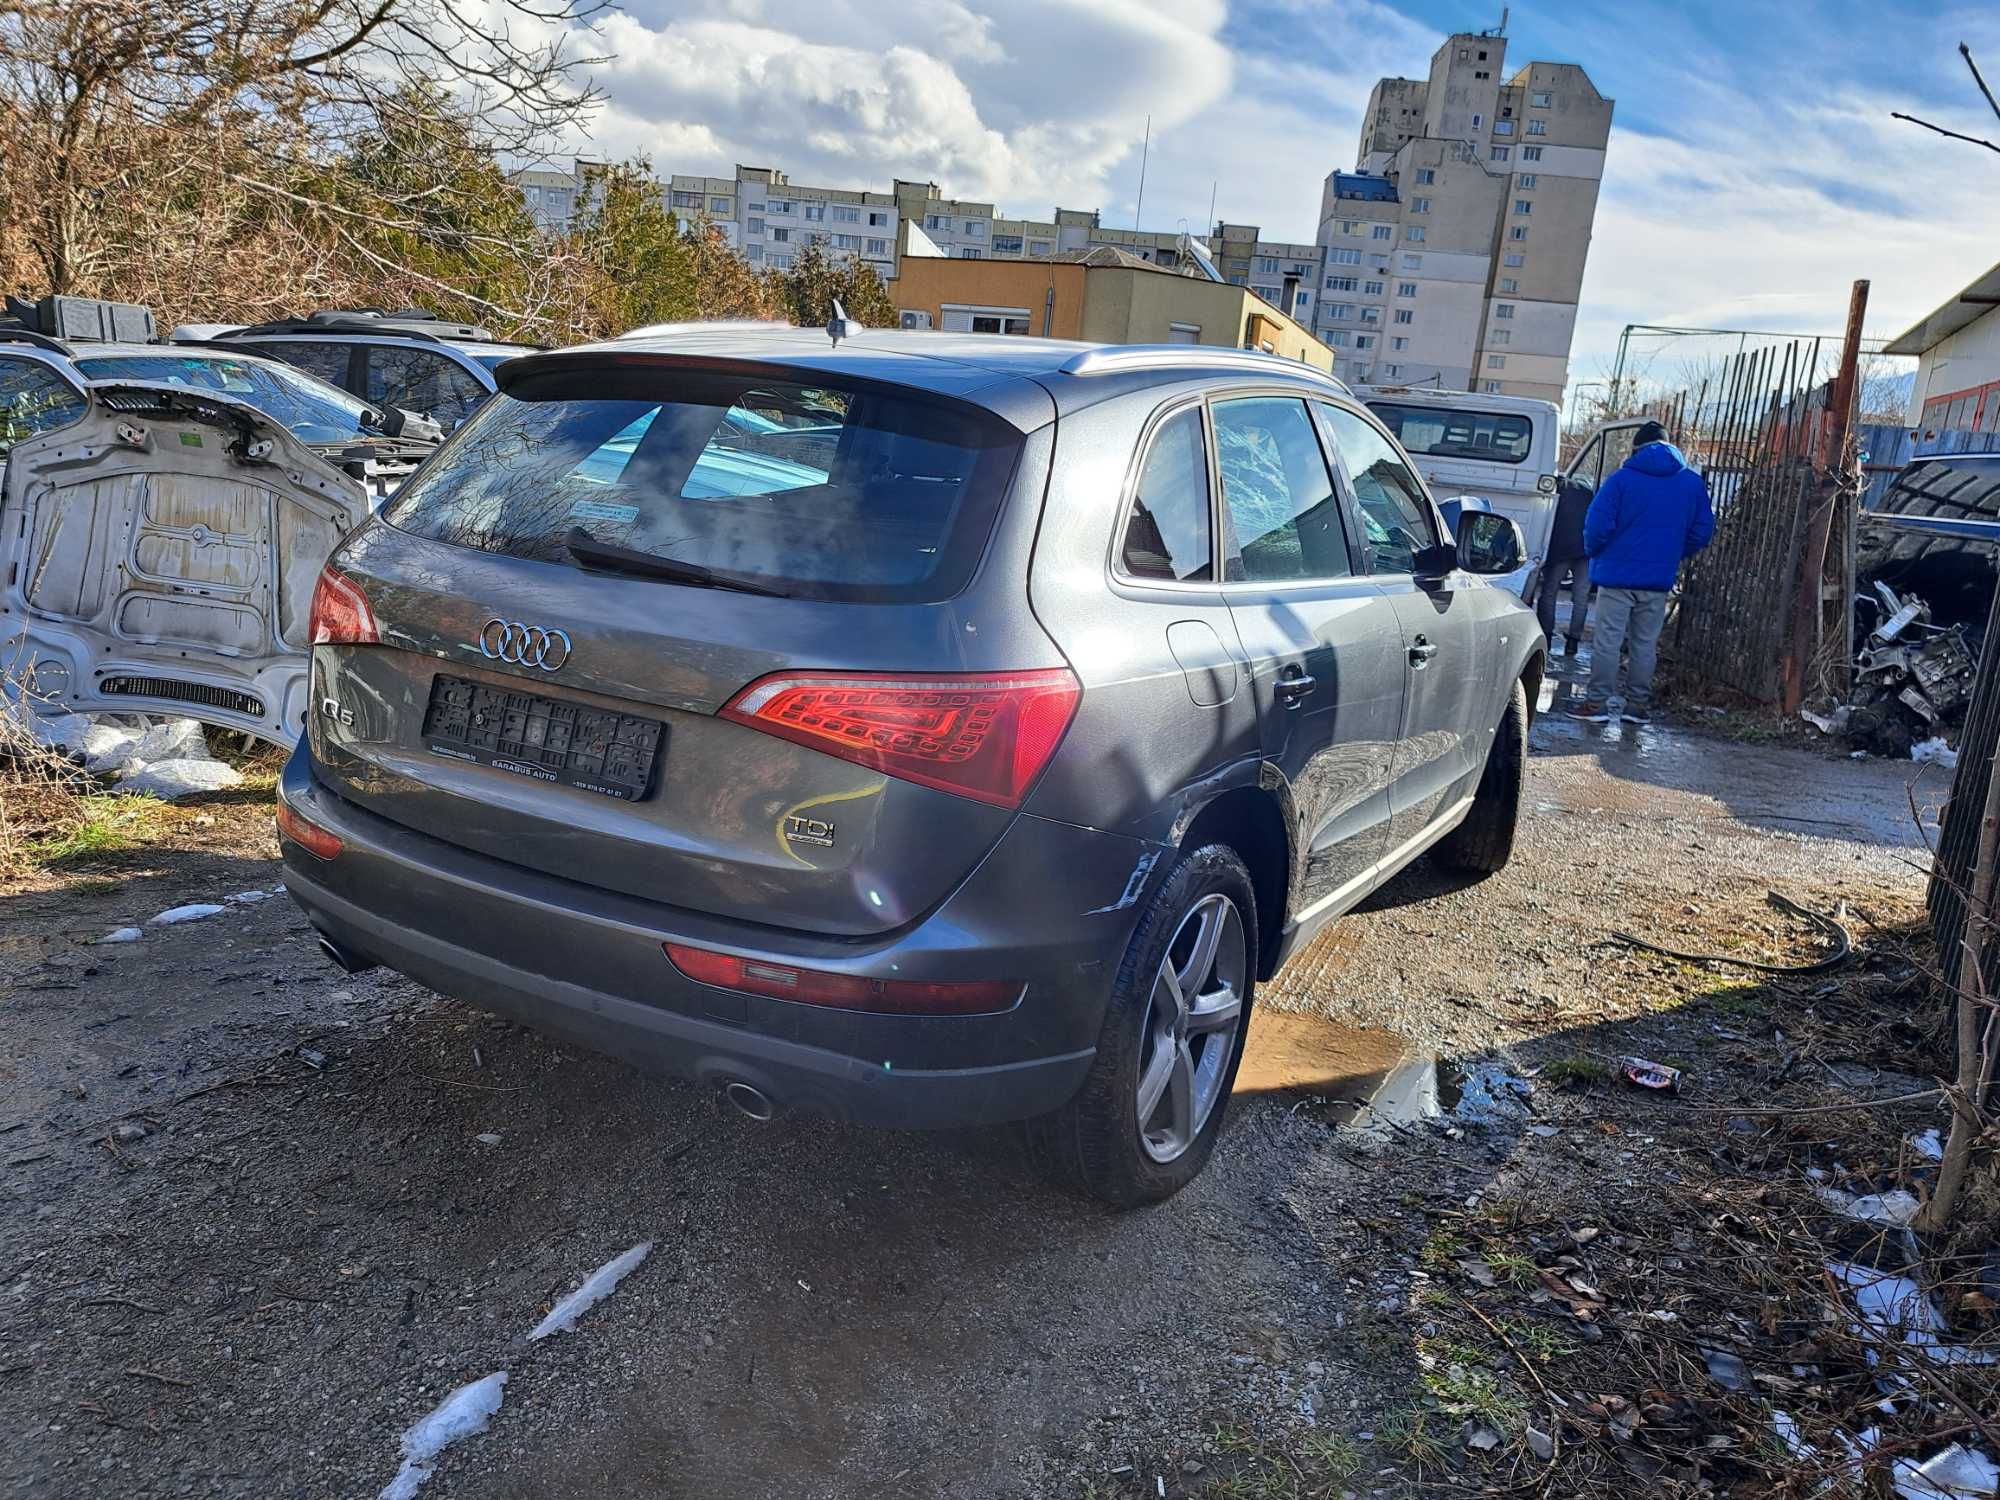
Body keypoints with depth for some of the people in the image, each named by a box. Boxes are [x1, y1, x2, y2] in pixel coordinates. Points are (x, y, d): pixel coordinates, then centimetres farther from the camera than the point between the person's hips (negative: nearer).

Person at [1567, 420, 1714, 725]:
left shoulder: (1622, 479, -8)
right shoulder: (1693, 482, 5)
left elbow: (1598, 525, -13)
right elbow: (1702, 530, 6)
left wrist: (1593, 553, 6)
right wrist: (1673, 555, 19)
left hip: (1617, 574, -4)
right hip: (1659, 578, 4)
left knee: (1608, 640, 1)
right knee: (1646, 643, 11)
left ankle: (1598, 703, 2)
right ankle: (1638, 705, 16)